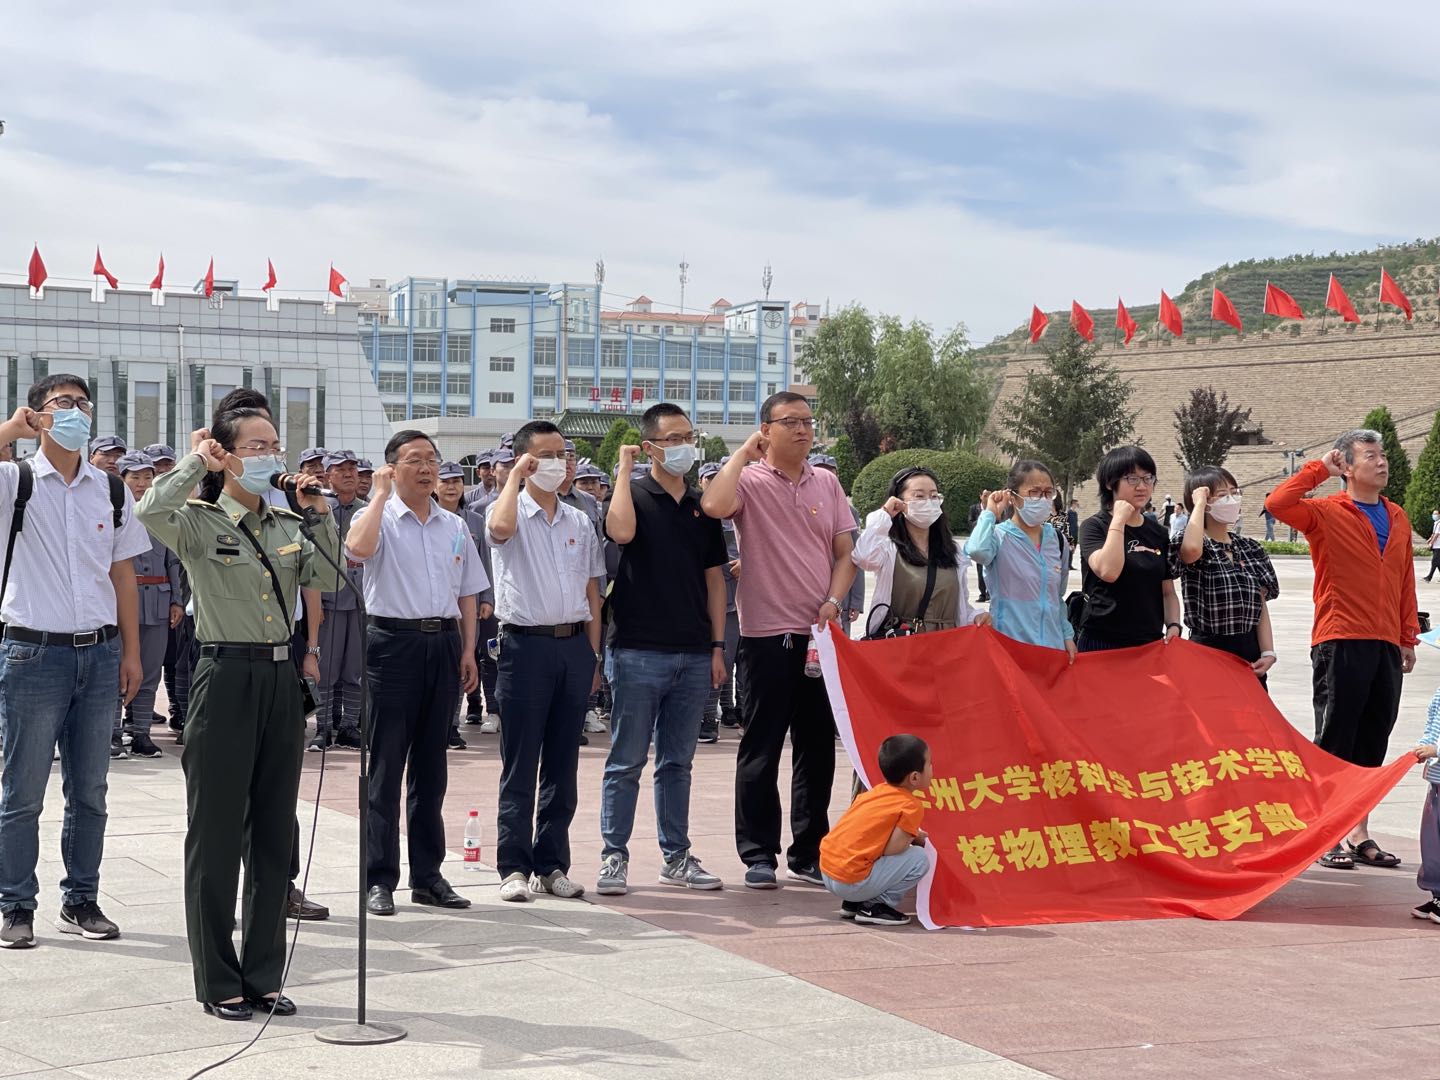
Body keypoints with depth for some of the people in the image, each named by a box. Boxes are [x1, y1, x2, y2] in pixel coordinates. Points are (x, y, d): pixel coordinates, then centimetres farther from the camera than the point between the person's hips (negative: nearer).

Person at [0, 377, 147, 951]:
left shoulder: (110, 489, 10)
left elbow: (122, 574, 13)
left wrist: (131, 651, 8)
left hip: (99, 653, 4)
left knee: (89, 791, 10)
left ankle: (81, 901, 20)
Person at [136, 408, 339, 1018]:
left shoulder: (286, 526, 12)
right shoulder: (200, 523, -6)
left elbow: (328, 578, 3)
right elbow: (152, 511, -26)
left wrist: (320, 515, -2)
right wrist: (196, 460, -16)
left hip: (280, 677, 6)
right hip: (226, 676, -6)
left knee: (274, 833, 10)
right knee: (217, 835, 1)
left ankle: (263, 976, 19)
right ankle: (218, 982, 10)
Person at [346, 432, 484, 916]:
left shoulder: (454, 527, 14)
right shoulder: (378, 518, -1)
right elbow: (358, 548, -25)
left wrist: (468, 650, 7)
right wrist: (381, 493, -15)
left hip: (444, 644, 5)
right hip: (394, 642, -5)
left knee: (431, 764, 10)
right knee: (386, 765, -3)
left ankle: (427, 874, 17)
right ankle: (379, 880, 1)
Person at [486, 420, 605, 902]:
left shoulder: (579, 522, 14)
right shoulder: (510, 512, -1)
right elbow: (501, 527, -28)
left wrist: (593, 654, 10)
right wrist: (515, 475, -13)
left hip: (574, 645, 5)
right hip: (526, 644, -5)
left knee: (563, 763, 8)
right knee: (520, 764, -1)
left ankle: (552, 864, 15)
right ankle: (514, 867, 3)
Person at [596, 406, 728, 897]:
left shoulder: (702, 507, 13)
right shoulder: (635, 495, -1)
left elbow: (714, 579, 15)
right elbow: (621, 530, -26)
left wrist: (717, 645, 9)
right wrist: (624, 469, -14)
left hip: (692, 655, 5)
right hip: (639, 651, -5)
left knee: (677, 762, 12)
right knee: (626, 760, -1)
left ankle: (676, 857, 18)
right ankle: (614, 856, 5)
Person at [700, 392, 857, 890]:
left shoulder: (826, 484, 11)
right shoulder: (749, 480, -4)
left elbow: (846, 553, 11)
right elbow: (714, 505, -26)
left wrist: (833, 601, -6)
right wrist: (744, 452, -14)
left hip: (820, 637, 5)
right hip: (767, 637, -5)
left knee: (818, 748, 9)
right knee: (761, 750, 0)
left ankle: (809, 854, 19)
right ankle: (758, 855, 7)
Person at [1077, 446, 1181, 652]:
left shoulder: (1159, 533, 13)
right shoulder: (1095, 527, -2)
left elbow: (1168, 592, 18)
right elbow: (1108, 572, -21)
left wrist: (1173, 626, -1)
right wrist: (1119, 520, -13)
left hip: (1150, 644, 5)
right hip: (1102, 643, -5)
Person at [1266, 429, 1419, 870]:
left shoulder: (1398, 519, 14)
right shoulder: (1326, 513, -3)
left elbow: (1405, 581, 17)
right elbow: (1278, 503, -21)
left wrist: (1408, 637, 12)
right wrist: (1320, 469, -12)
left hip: (1385, 647, 6)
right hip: (1340, 643, -6)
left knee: (1372, 746, 10)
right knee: (1334, 743, -1)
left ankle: (1360, 835, 18)